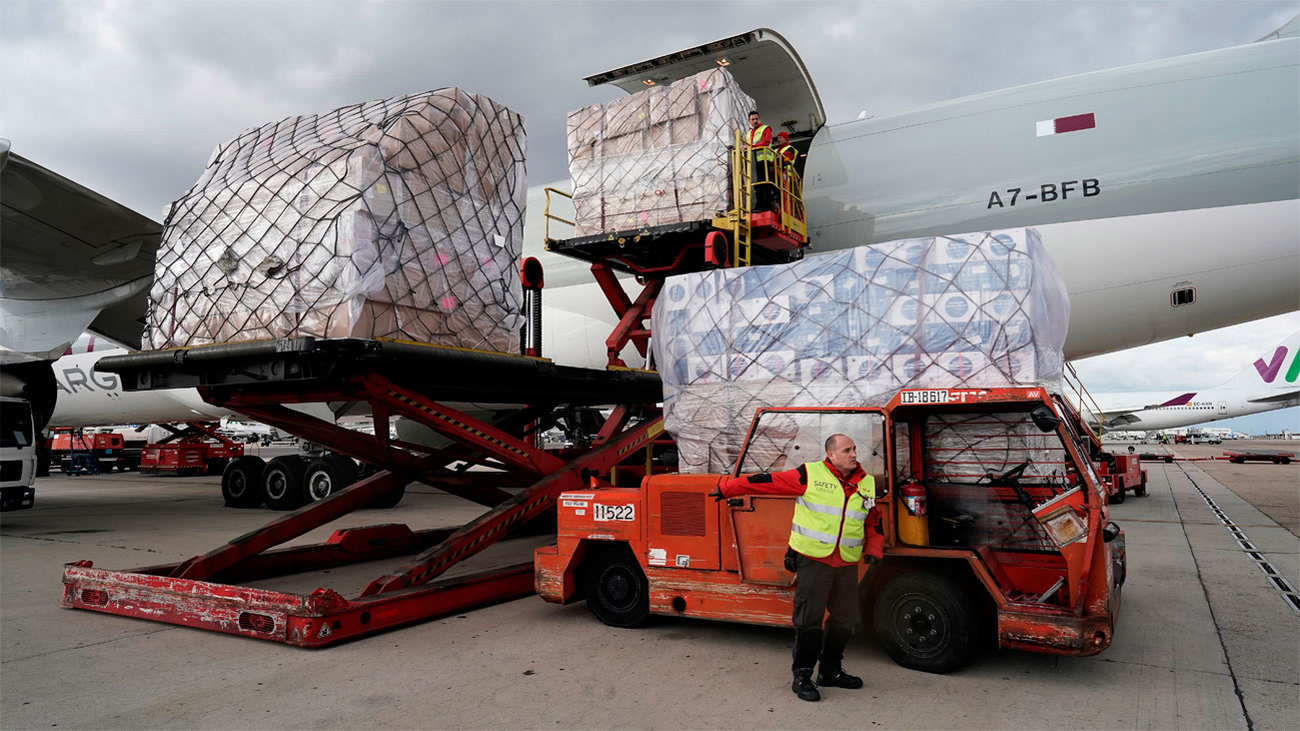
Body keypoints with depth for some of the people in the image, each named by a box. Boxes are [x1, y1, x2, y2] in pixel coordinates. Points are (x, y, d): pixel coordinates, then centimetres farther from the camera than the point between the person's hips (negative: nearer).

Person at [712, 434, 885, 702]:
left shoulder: (868, 484, 9)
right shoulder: (809, 475, -8)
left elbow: (874, 523, 23)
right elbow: (766, 482, -8)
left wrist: (873, 550, 7)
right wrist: (727, 488, -8)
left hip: (847, 565, 6)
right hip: (812, 561, -5)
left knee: (845, 619, 13)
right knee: (808, 620, -2)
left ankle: (830, 671, 30)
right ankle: (801, 676, 10)